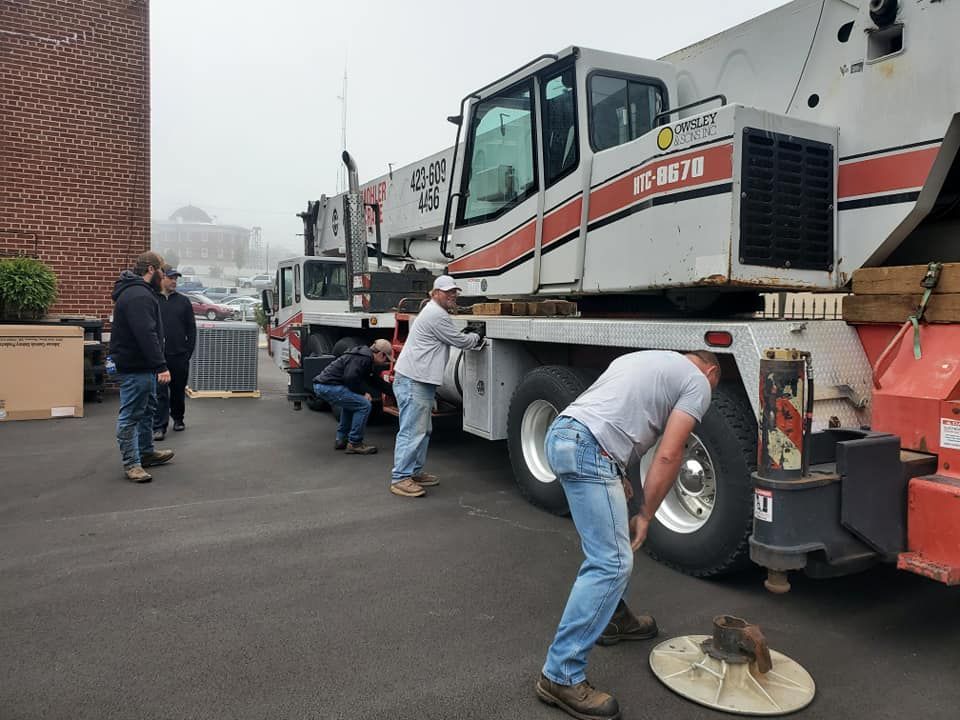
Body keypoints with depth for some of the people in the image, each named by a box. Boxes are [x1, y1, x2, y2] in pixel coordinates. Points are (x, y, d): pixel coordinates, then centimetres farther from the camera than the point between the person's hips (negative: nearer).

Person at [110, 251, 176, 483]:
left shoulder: (138, 291, 16)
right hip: (135, 367, -12)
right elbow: (146, 334, -29)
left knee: (147, 410, 21)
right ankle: (131, 463, 5)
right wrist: (161, 365, -30)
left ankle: (146, 452, 34)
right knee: (131, 415, -2)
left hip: (142, 366, 12)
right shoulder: (138, 295, -21)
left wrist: (156, 364, 22)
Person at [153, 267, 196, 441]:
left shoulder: (184, 301, 7)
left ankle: (178, 419, 29)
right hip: (159, 356, -2)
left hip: (180, 355, 2)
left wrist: (189, 351, 0)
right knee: (160, 393, -3)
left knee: (178, 390, 13)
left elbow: (191, 328, 7)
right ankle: (159, 426, -2)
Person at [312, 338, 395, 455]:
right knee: (364, 405, -11)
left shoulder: (368, 360, 20)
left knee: (350, 403, 31)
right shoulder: (363, 358, -13)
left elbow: (377, 382, 26)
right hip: (328, 387, -11)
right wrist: (363, 392, -9)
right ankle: (354, 444, -2)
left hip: (322, 385, 11)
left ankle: (341, 440, 32)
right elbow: (350, 378, -24)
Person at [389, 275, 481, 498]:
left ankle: (415, 472, 25)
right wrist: (477, 337, 10)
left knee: (423, 430, 17)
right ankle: (400, 479, -5)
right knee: (412, 431, -10)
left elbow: (452, 338, 29)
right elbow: (460, 341, -8)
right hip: (413, 382, -11)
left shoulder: (435, 312, 20)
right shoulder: (436, 315, -14)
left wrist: (469, 335, 16)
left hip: (419, 381, 11)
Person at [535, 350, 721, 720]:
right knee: (612, 562, -8)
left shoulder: (645, 358, 31)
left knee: (611, 537, 27)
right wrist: (645, 515, 6)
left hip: (560, 435, 10)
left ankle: (612, 616, 39)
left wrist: (620, 479, 22)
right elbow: (668, 455, -2)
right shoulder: (697, 381, 8)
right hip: (589, 449, -9)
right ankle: (562, 676, -5)